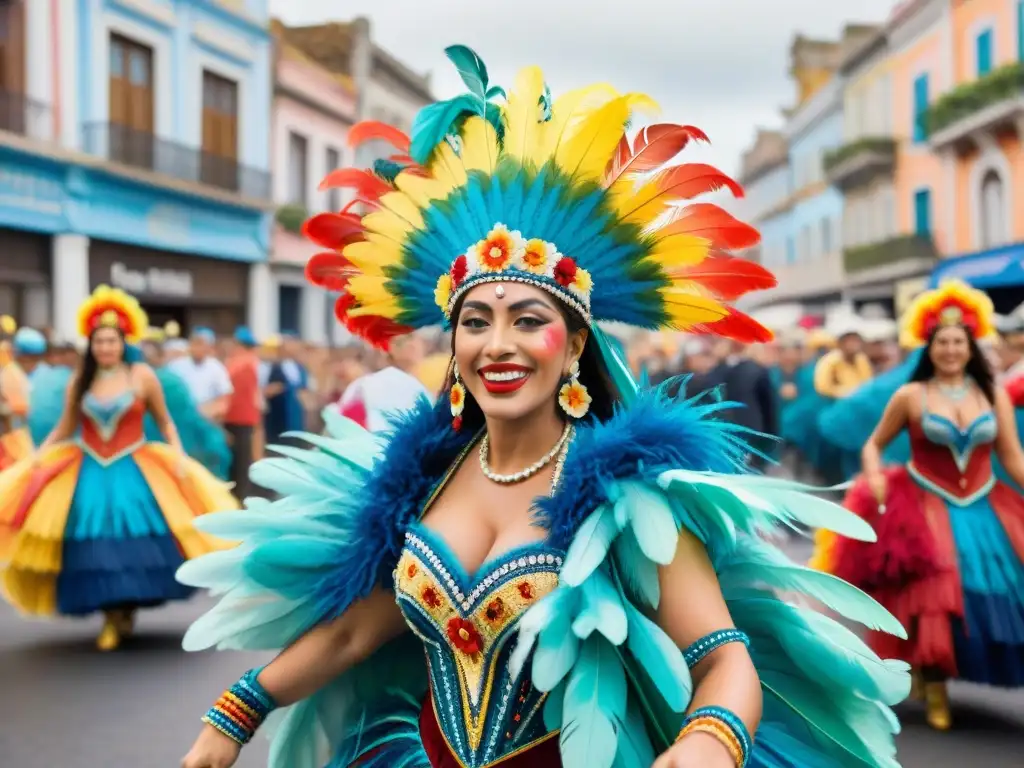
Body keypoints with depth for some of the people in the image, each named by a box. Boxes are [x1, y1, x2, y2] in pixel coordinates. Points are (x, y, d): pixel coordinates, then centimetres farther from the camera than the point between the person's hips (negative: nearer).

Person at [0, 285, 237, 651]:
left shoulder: (142, 376, -2)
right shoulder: (79, 382, 4)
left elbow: (165, 422, 5)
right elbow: (65, 428, 12)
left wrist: (178, 456, -6)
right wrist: (35, 458, 3)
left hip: (133, 471, -2)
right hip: (89, 473, 2)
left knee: (135, 543, -9)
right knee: (96, 548, -2)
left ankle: (128, 608, 10)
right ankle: (111, 618, 9)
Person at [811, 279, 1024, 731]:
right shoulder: (911, 395, -4)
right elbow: (873, 444, 5)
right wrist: (874, 476, -13)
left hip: (984, 512, 3)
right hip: (926, 509, -2)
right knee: (934, 601, -3)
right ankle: (935, 687, 13)